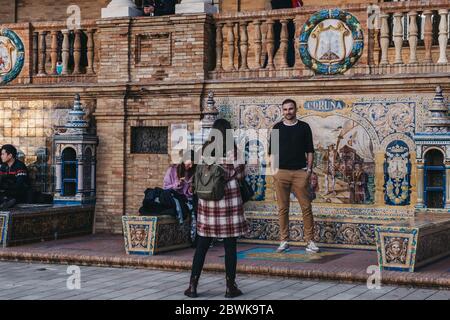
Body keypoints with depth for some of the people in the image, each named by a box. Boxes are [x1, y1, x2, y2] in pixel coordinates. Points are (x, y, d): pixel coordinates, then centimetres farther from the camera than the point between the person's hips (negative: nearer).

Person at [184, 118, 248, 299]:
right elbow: (239, 174, -6)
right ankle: (230, 287, 8)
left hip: (207, 199, 4)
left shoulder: (205, 148, 4)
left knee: (202, 245, 9)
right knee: (230, 246, 4)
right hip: (228, 199, -4)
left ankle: (193, 285, 9)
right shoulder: (231, 148, -7)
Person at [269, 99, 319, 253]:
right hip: (281, 173, 1)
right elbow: (272, 151, 10)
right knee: (283, 209, 2)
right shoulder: (277, 128, 10)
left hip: (300, 172, -1)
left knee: (306, 207, -3)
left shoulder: (304, 127, 7)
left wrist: (309, 169, 0)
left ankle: (309, 241, 2)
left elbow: (309, 150, 9)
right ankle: (284, 241, 9)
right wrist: (273, 169, 0)